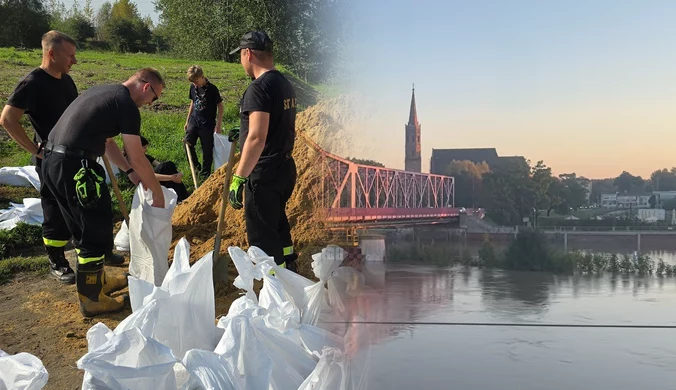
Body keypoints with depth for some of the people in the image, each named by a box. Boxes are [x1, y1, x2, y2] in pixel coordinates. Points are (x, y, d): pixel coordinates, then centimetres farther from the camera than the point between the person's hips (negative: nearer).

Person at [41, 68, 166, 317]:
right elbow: (138, 158, -8)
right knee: (97, 231, 3)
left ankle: (98, 280, 38)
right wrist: (158, 193, 2)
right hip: (74, 168, -10)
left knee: (83, 229, 22)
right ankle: (91, 300, 14)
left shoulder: (105, 92, 19)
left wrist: (130, 172, 25)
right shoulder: (127, 105, -9)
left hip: (52, 161, 10)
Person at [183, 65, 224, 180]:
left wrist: (218, 125, -11)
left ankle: (205, 173, 16)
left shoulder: (212, 89, -13)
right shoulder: (193, 87, 3)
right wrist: (187, 121, 17)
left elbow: (220, 106, -8)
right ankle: (196, 166, 18)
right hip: (194, 122, 5)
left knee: (207, 150, 3)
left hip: (207, 125, -5)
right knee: (188, 145, -2)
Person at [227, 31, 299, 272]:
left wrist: (238, 179, -24)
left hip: (264, 173, -10)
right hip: (285, 168, 10)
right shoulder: (285, 84, 11)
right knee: (278, 225, 24)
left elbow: (257, 138, -26)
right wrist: (244, 134, 29)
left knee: (262, 237, 1)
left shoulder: (259, 88, -18)